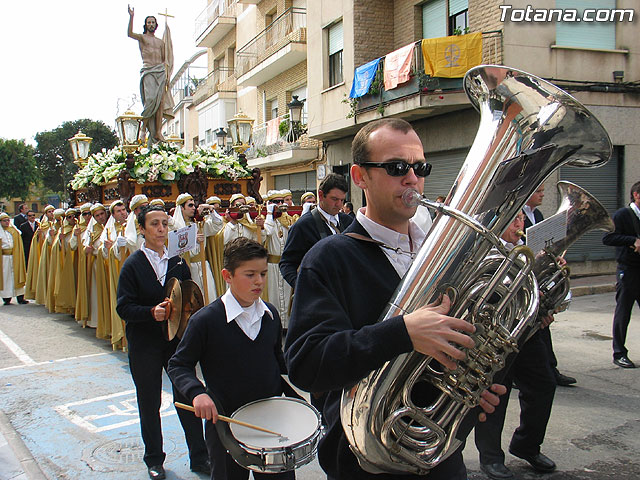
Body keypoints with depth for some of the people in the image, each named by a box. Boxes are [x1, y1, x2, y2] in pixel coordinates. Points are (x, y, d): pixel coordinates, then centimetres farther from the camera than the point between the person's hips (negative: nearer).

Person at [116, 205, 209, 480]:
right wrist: (151, 312, -27)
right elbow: (124, 308, -11)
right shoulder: (133, 265, -6)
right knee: (149, 404, 11)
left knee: (187, 399, 6)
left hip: (177, 339, 2)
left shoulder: (178, 261, 4)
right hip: (144, 345, -2)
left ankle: (199, 457, 20)